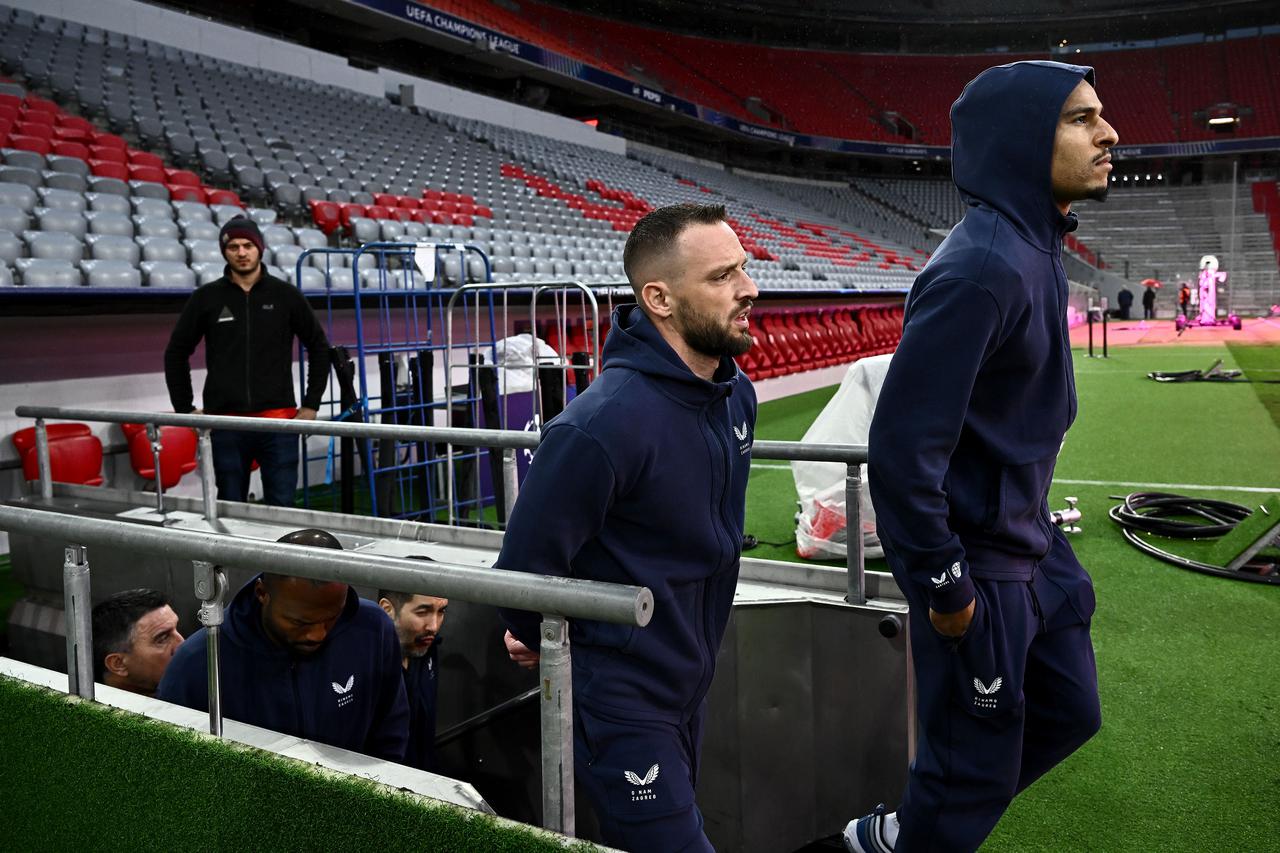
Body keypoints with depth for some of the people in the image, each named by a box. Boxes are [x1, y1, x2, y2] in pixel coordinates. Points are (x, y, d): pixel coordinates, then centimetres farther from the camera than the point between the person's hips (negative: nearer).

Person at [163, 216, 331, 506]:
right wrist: (184, 409, 7)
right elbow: (176, 353, 12)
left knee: (282, 506, 1)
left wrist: (311, 405, 6)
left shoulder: (286, 295, 3)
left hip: (278, 420, -1)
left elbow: (318, 347, 10)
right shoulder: (206, 298, 4)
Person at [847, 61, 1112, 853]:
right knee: (977, 766, 9)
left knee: (1068, 713, 23)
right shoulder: (980, 268, -26)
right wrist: (945, 591, -19)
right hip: (979, 565, -9)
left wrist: (1032, 520, 17)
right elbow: (902, 445, -28)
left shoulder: (1036, 249, 5)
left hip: (1034, 547, 9)